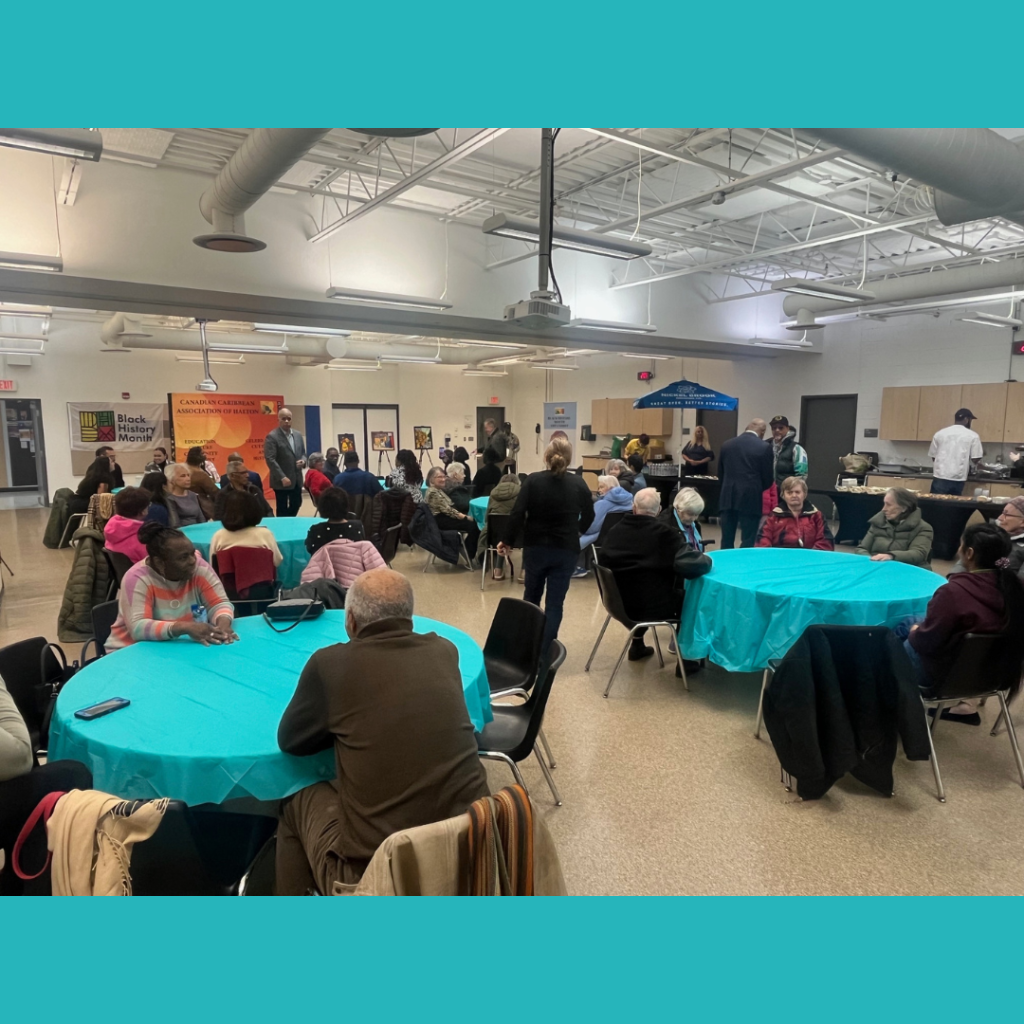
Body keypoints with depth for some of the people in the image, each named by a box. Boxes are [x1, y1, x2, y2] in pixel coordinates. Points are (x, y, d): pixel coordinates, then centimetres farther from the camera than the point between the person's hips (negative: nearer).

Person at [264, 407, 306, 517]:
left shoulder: (298, 435, 10)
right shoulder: (272, 436, -12)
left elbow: (303, 453, 18)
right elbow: (270, 459, -17)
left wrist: (303, 460, -7)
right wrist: (282, 477, -22)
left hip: (297, 479, 6)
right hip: (282, 481, -6)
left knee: (296, 504, 13)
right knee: (282, 508, 4)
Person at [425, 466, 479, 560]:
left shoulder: (439, 490, 16)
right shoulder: (433, 492, -16)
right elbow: (447, 509, -20)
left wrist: (462, 514, 1)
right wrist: (464, 516, -16)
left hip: (445, 516, 9)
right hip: (440, 520, -9)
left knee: (474, 521, -6)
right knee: (472, 525, -17)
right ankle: (470, 556, -6)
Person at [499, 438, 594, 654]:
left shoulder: (533, 480, -8)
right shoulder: (579, 484, -3)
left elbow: (517, 514, -12)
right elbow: (589, 516, 9)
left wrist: (509, 541, 0)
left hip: (535, 547, 1)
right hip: (566, 549, -1)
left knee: (532, 595, 20)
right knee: (555, 603, 4)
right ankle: (543, 654, 4)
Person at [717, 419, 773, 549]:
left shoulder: (727, 444, 7)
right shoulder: (764, 447, -5)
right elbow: (768, 479, -1)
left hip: (727, 498, 4)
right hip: (750, 499, -4)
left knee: (726, 542, 10)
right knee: (748, 543, 3)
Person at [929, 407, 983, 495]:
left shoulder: (940, 433, 6)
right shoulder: (972, 436, 1)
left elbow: (933, 456, 11)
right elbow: (975, 459, 0)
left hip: (940, 477, 1)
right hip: (958, 479, -1)